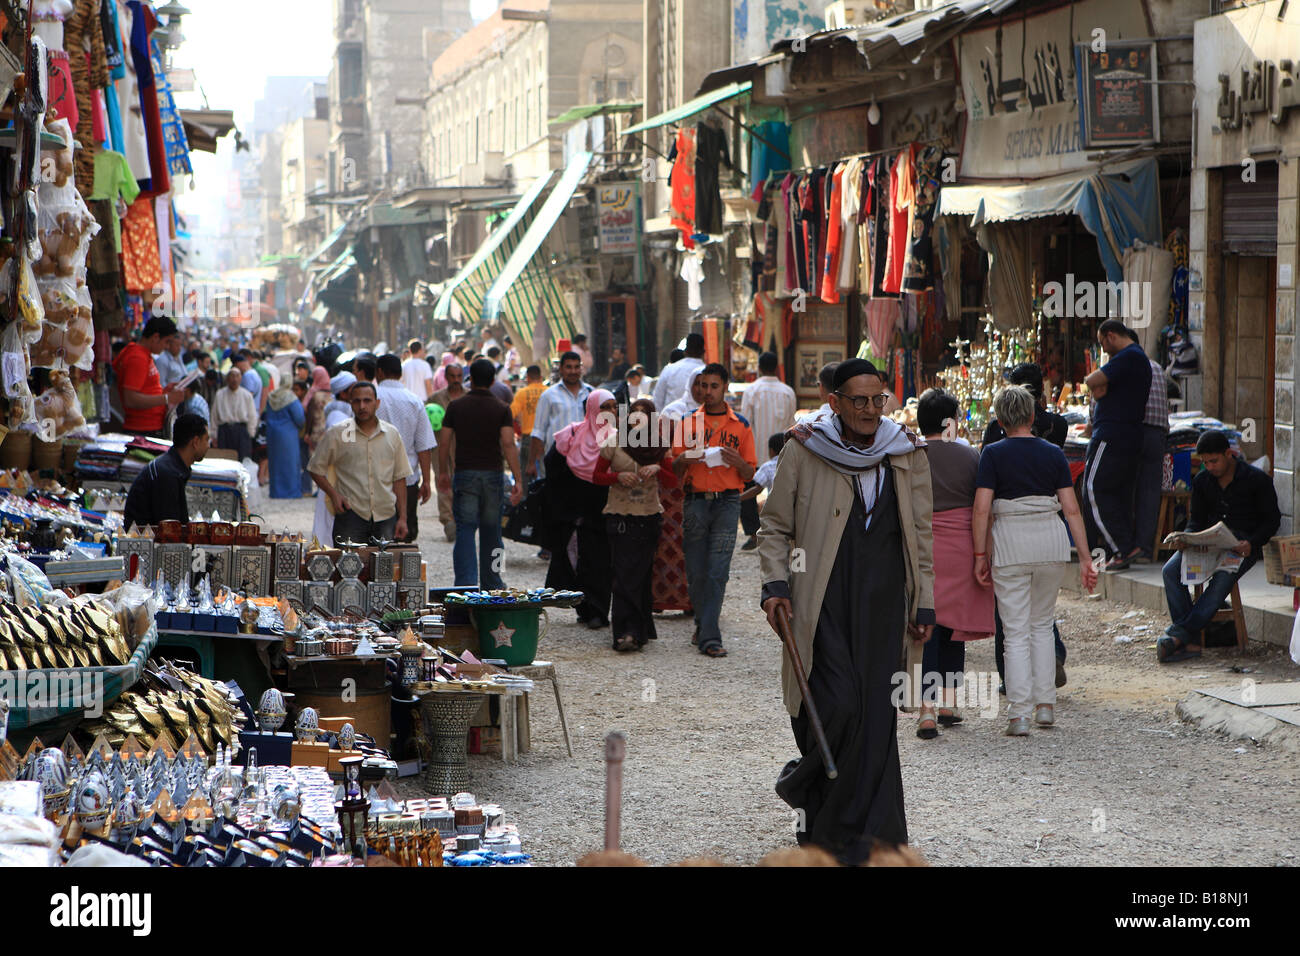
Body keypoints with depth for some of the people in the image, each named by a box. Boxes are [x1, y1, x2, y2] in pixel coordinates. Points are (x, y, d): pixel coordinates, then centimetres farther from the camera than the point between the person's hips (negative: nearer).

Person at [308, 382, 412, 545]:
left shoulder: (392, 434, 10)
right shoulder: (336, 434, 2)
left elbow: (399, 478, 13)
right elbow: (316, 469, 9)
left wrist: (402, 518, 8)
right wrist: (333, 494, -7)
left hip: (386, 515, 2)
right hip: (350, 515, -2)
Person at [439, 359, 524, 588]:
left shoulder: (456, 406, 2)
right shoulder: (501, 409, -1)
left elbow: (445, 443, 3)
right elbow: (508, 444, -11)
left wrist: (443, 473, 15)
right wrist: (518, 480, -11)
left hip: (464, 474, 0)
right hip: (493, 474, 0)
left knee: (465, 530, -2)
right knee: (491, 531, 12)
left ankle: (466, 584, -14)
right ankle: (491, 584, 21)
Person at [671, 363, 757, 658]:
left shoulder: (740, 426, 7)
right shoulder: (688, 423, 10)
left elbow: (750, 474, 9)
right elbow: (675, 469, 11)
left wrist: (738, 461, -12)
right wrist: (682, 460, -11)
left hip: (727, 501, -2)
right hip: (695, 500, 2)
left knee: (718, 572, -10)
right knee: (696, 572, 3)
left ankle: (708, 635, -10)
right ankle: (704, 626, 21)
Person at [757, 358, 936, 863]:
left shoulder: (906, 455, 8)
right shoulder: (803, 452, 0)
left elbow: (920, 534, 14)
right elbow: (774, 526, 7)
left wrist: (923, 603, 9)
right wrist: (775, 584, -6)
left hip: (884, 602, 3)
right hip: (824, 599, -3)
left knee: (876, 713, 1)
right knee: (838, 703, -14)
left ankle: (867, 840, 9)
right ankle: (805, 784, 17)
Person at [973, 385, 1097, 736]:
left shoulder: (993, 454, -3)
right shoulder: (1053, 454, 5)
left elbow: (981, 509, -10)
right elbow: (1071, 509, 2)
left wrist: (980, 555, -4)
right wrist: (1085, 556, 5)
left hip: (1009, 540, -3)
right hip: (1052, 537, 3)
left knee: (1016, 631, 1)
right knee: (1042, 624, 18)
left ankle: (1019, 715, -4)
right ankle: (1045, 705, 18)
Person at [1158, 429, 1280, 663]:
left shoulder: (1257, 480, -2)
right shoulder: (1202, 480, 11)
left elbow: (1272, 520, 0)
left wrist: (1251, 543, -17)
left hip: (1244, 545, -4)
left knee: (1222, 578, -35)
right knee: (1171, 570, -24)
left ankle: (1178, 634, -39)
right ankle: (1191, 642, -30)